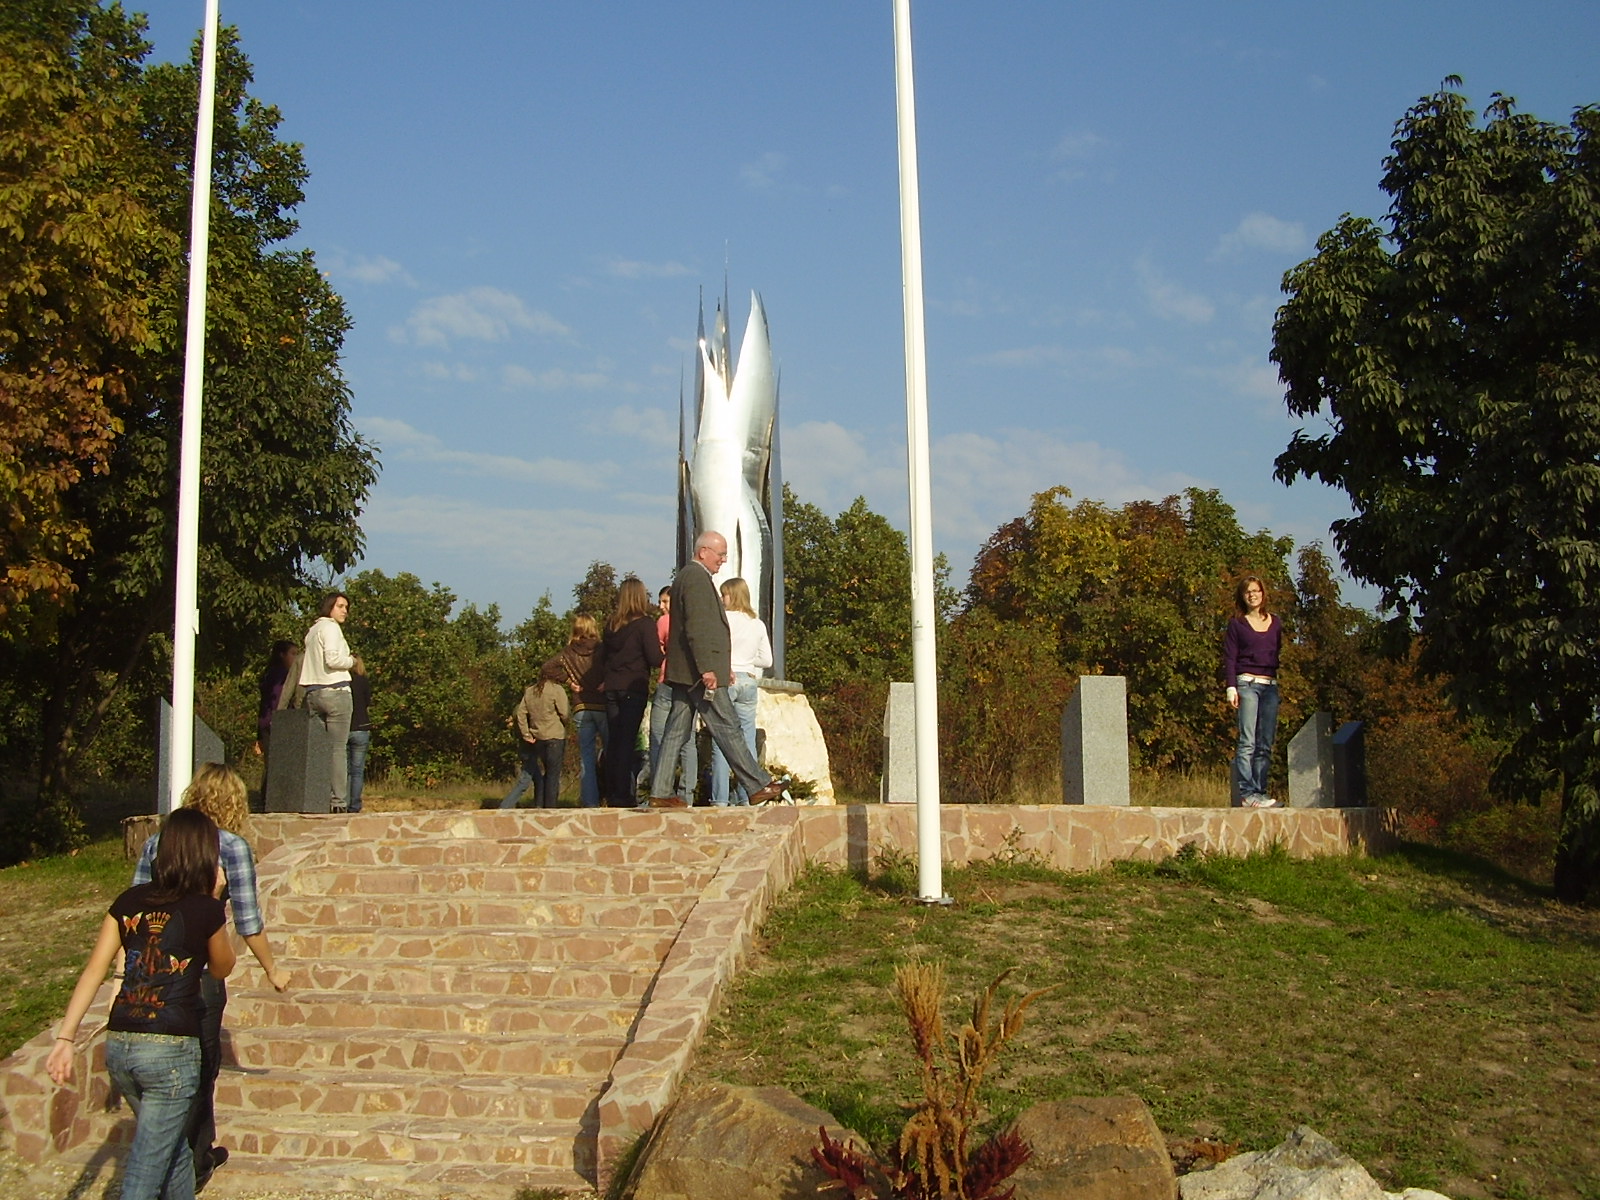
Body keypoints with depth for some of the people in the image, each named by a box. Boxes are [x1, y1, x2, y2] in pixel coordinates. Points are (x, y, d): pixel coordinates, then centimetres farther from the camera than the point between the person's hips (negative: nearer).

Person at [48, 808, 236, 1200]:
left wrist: (66, 1038, 0)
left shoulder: (129, 901, 7)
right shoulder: (205, 908, -6)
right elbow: (221, 968, 11)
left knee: (174, 1147, 25)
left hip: (119, 1046, 6)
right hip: (170, 1050, -5)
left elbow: (93, 971, 1)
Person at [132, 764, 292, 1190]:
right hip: (201, 974, -4)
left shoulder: (157, 842, 7)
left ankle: (204, 1150, 34)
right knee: (199, 1069, 11)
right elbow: (248, 922, -6)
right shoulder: (231, 846, -7)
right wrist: (273, 970, 8)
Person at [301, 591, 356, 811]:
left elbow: (304, 662, 18)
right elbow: (332, 659, -18)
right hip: (335, 691, -8)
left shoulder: (311, 631, 20)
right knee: (338, 749, -7)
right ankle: (338, 800, -11)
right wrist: (351, 661, 0)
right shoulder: (330, 628, -5)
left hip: (313, 693, 8)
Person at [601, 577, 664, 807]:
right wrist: (662, 654, 7)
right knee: (628, 741, -4)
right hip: (634, 688, -5)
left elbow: (606, 653, 14)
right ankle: (623, 795, -6)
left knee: (613, 741, 9)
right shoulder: (645, 624, -8)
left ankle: (612, 794, 10)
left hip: (612, 687, 5)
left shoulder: (611, 624, 8)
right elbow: (655, 659, -12)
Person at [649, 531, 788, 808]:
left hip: (683, 673, 10)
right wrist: (707, 669, -23)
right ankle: (758, 786, -2)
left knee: (676, 732, 7)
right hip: (699, 672, -10)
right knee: (728, 730, -6)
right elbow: (697, 627, -20)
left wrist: (724, 666, 23)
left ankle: (659, 792, 7)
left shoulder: (686, 576, 21)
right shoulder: (697, 578, -11)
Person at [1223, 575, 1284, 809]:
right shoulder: (1236, 623, 7)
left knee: (1265, 745, 0)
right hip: (1247, 684, -4)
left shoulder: (1275, 623, 16)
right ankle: (1246, 793, -18)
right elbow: (1229, 657, 2)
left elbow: (1280, 655, 18)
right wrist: (1231, 687, -9)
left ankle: (1259, 792, 1)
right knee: (1247, 742, -13)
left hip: (1270, 686, 4)